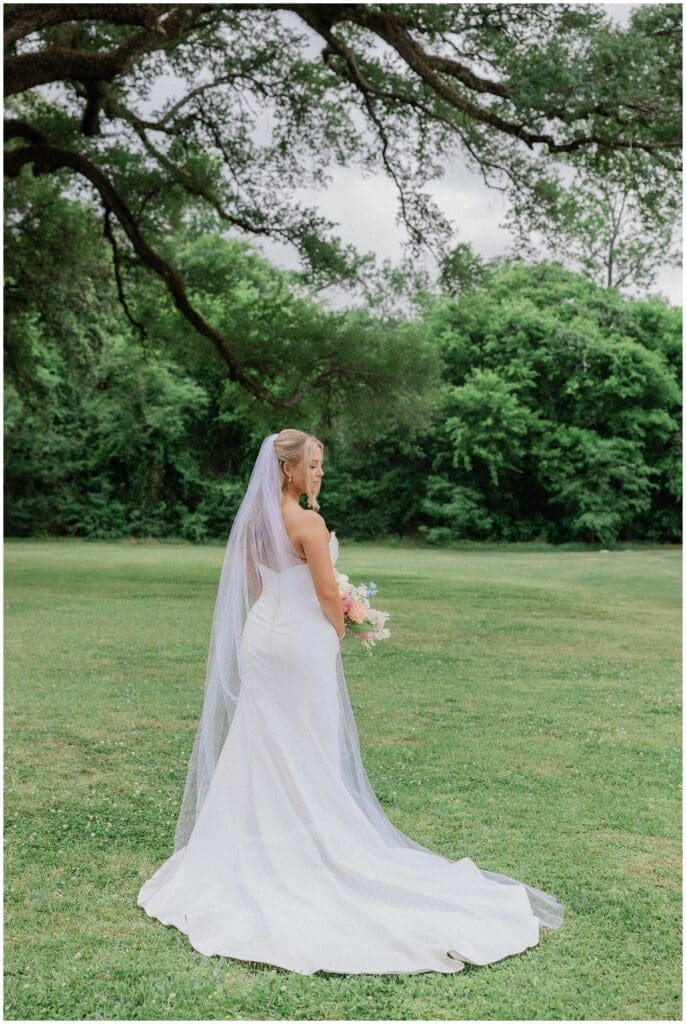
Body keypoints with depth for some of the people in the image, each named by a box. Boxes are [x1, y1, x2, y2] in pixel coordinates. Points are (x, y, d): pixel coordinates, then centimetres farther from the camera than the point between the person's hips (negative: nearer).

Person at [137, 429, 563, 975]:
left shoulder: (253, 519, 6)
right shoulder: (309, 522, -17)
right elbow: (328, 594, -14)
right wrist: (339, 632, 3)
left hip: (258, 636, 8)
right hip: (301, 640, -7)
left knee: (260, 748, 14)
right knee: (310, 752, 3)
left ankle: (256, 848, 23)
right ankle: (313, 849, 13)